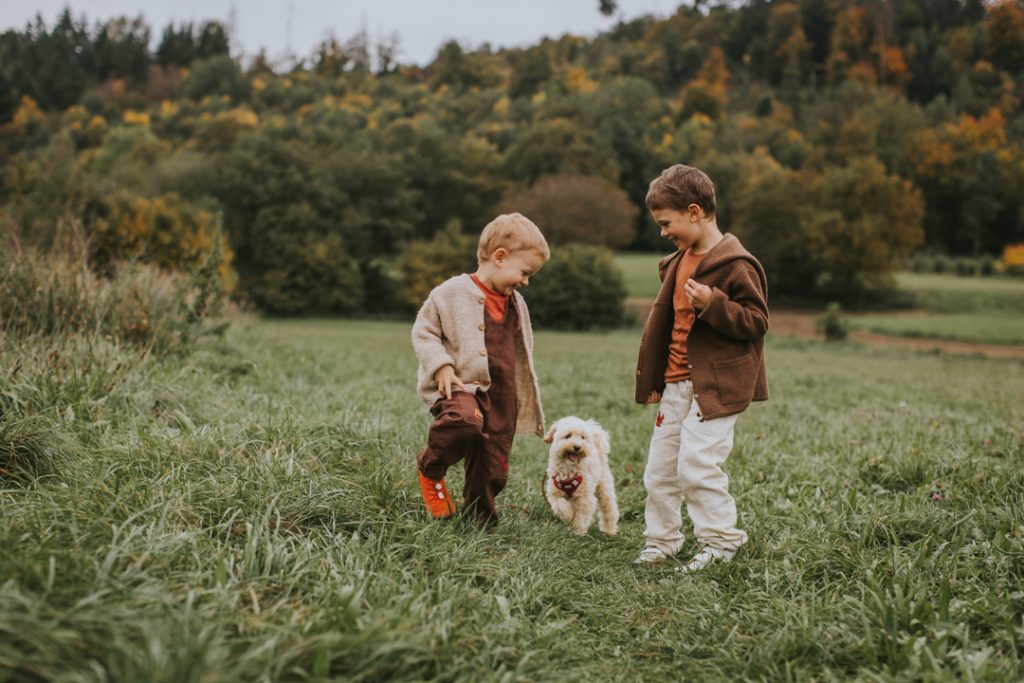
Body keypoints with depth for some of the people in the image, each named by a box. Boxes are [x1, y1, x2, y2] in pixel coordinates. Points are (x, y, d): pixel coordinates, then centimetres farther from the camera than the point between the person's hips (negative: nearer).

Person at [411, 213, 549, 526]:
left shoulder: (515, 304, 16)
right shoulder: (453, 293, -5)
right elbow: (423, 331, -2)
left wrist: (527, 406, 24)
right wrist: (441, 366, -17)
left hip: (501, 399, 6)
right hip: (461, 386, -6)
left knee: (492, 473, 4)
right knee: (467, 420, -38)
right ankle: (431, 468, -9)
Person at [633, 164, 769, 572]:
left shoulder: (735, 265, -13)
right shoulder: (678, 262, 13)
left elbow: (757, 321, -15)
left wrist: (712, 303, -28)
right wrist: (652, 379, 20)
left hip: (717, 385, -9)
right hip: (676, 384, 9)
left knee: (697, 463, -14)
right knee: (659, 468, 10)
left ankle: (721, 541, 1)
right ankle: (661, 541, 23)